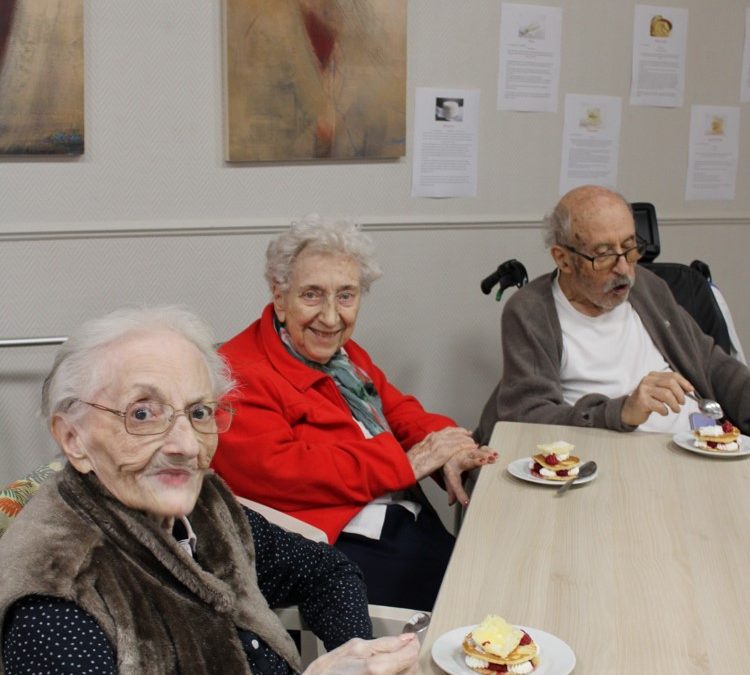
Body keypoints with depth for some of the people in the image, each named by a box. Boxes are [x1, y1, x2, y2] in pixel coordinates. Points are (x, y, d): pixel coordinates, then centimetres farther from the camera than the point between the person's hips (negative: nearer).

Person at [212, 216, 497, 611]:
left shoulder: (347, 356, 18)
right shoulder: (240, 375, -10)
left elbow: (397, 410, 22)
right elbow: (277, 472, -20)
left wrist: (445, 450, -3)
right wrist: (408, 462, -14)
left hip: (412, 520, 9)